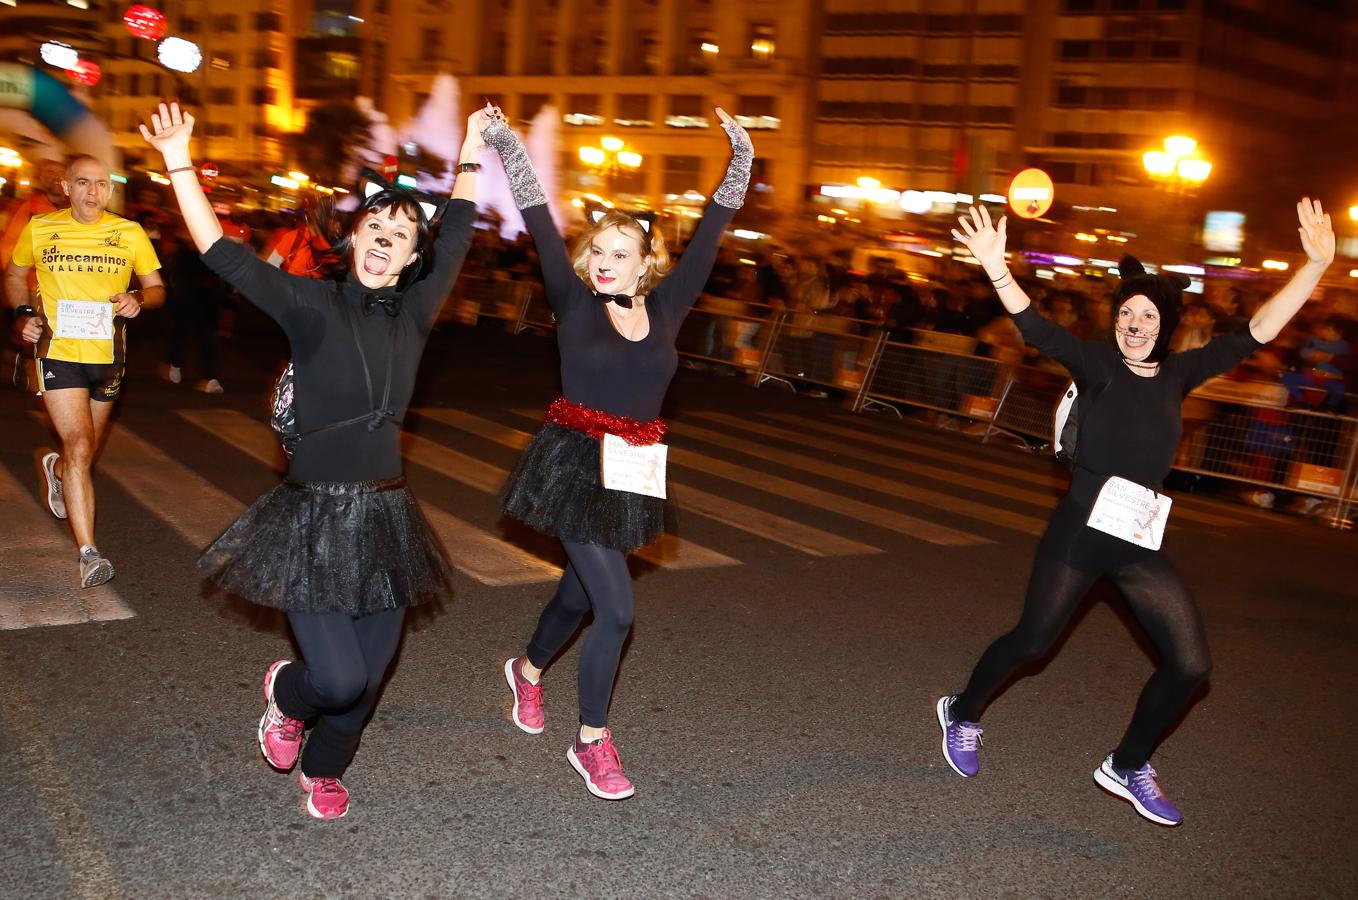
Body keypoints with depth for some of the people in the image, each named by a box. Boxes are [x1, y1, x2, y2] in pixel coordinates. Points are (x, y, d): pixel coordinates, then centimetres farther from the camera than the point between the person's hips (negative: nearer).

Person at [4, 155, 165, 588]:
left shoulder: (130, 234, 0)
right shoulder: (39, 229, 0)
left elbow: (157, 288, 5)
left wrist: (138, 299, -18)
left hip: (107, 356, 3)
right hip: (59, 352, -3)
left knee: (88, 448, 19)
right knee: (79, 445, -16)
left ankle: (56, 468, 57)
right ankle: (88, 553, -16)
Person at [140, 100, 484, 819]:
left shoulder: (413, 315, 4)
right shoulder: (314, 306, -8)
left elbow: (455, 242, 15)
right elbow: (225, 257, -15)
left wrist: (469, 160, 19)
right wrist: (180, 166, -21)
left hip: (385, 518, 5)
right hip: (314, 518, -4)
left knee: (367, 677, 10)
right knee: (338, 678, -12)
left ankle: (322, 770, 40)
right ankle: (286, 693, 25)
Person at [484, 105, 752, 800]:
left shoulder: (665, 308, 2)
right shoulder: (575, 301, -5)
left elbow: (709, 236, 2)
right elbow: (540, 223, -10)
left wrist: (740, 160, -1)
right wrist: (504, 144, -13)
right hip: (573, 466, -5)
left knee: (579, 592, 20)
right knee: (616, 609, -10)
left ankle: (528, 670, 51)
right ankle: (592, 742, 8)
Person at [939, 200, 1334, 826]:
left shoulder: (1178, 373, 2)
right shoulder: (1097, 364, -9)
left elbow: (1257, 332, 1)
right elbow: (1036, 329, -25)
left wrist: (1315, 265, -6)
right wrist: (996, 267, -40)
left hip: (1140, 544, 5)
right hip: (1079, 533, -5)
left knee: (1190, 663, 3)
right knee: (1030, 641, 7)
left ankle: (1127, 768, 23)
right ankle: (963, 715, 35)